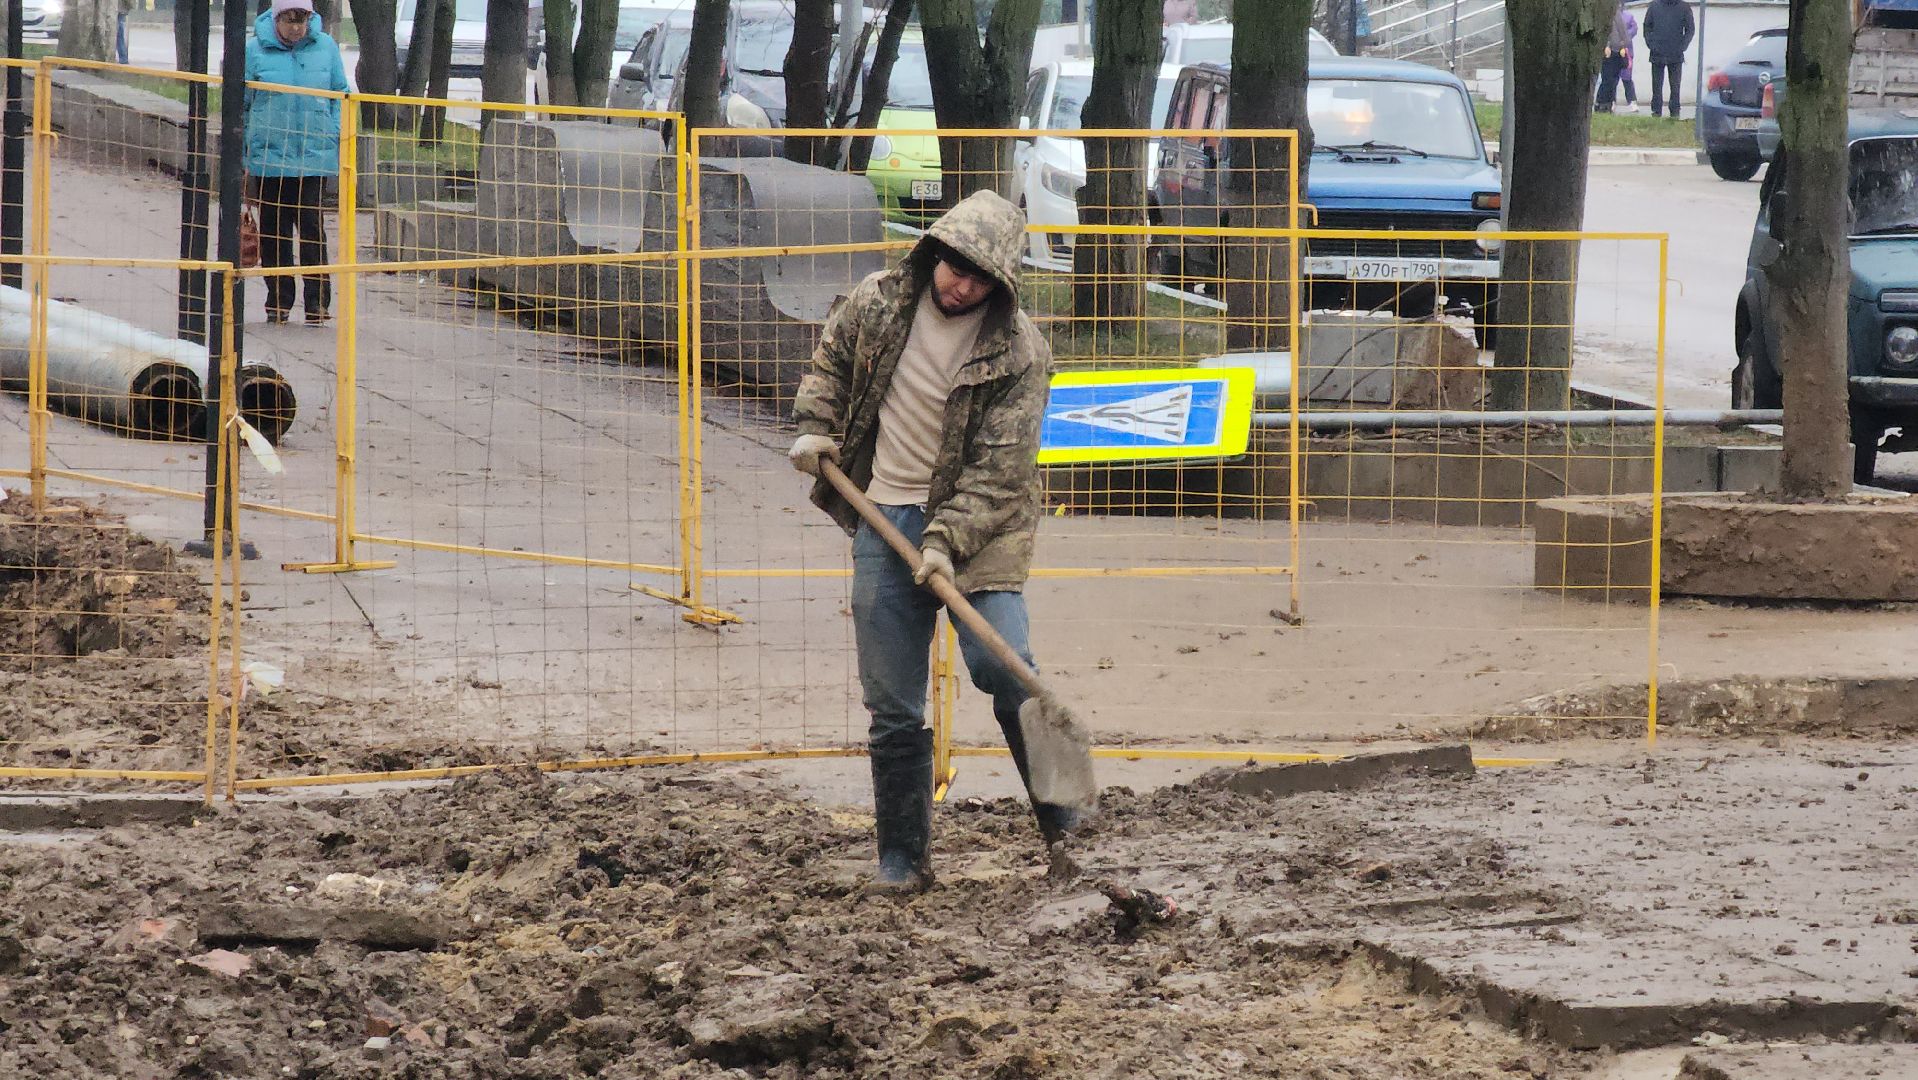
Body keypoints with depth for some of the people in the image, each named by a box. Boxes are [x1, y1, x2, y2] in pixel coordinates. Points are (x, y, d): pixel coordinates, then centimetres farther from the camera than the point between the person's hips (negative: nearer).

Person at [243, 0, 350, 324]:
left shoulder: (325, 47, 2)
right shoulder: (256, 50, -1)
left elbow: (340, 95, 11)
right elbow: (241, 105, 6)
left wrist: (337, 140, 4)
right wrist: (241, 157, 5)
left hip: (314, 158, 0)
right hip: (268, 158, 0)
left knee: (312, 227, -4)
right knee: (274, 230, 5)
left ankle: (318, 300, 1)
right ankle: (278, 300, 14)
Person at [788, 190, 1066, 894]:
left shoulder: (1017, 352, -13)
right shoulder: (878, 302, -1)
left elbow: (1001, 468, -15)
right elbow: (829, 363, 20)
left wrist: (948, 540, -23)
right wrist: (815, 428, 4)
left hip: (975, 524, -3)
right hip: (884, 519, 3)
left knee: (1002, 664, -21)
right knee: (892, 705, 3)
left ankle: (1063, 823, -8)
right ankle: (902, 858, 11)